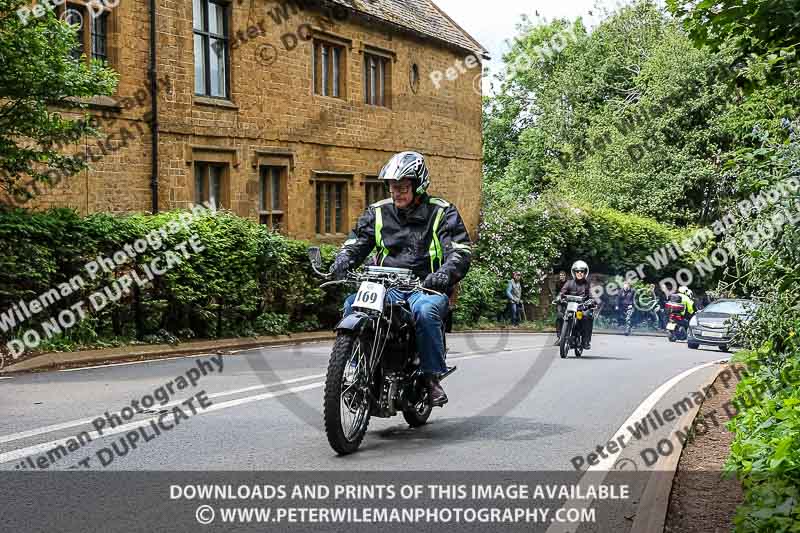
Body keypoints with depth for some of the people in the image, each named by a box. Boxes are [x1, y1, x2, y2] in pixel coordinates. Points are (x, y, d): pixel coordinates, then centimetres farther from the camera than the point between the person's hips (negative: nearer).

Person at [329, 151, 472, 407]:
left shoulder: (442, 212, 2)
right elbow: (356, 242, 13)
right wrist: (342, 261, -11)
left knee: (425, 310, -38)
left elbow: (461, 250, -7)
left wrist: (446, 273, -28)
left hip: (426, 288, -3)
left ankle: (433, 377, -23)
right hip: (387, 288, 4)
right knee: (353, 304, -24)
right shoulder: (378, 212, 14)